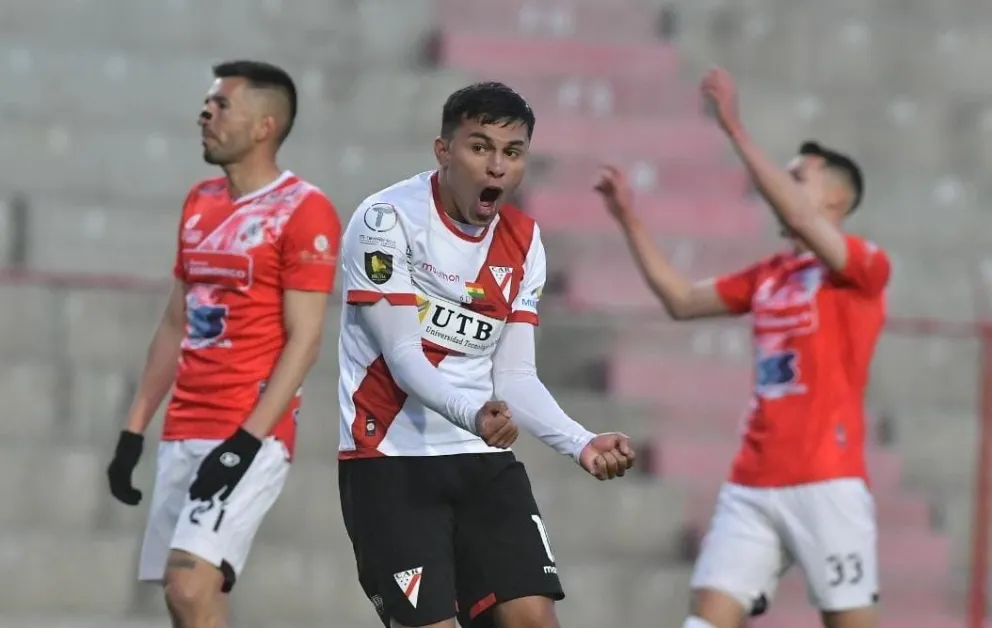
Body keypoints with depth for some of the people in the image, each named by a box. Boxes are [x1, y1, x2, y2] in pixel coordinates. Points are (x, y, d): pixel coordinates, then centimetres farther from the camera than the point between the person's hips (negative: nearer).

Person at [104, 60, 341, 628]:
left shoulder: (303, 211, -8)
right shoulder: (200, 203, 15)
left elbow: (303, 340, -13)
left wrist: (246, 441, -20)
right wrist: (135, 429, 16)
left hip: (251, 435, -8)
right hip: (184, 433, 8)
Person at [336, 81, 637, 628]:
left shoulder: (522, 241, 8)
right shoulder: (388, 219, -11)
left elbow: (515, 377, 6)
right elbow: (404, 357, -18)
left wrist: (581, 444, -10)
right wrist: (471, 414, -36)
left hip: (484, 460, 6)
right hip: (390, 459, -6)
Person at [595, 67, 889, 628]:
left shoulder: (865, 267, -4)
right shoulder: (766, 277, 17)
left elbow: (797, 217, -20)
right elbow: (682, 300, 23)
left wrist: (736, 129, -21)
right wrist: (630, 220, 18)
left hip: (827, 482, -6)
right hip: (753, 484, 6)